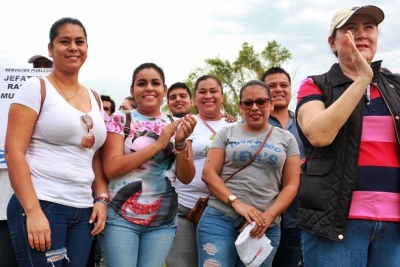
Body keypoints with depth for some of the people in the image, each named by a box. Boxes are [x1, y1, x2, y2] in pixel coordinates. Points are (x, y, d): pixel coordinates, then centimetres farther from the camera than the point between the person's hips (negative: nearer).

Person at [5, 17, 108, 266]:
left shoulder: (95, 99, 13)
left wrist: (102, 199, 4)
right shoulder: (36, 88, -2)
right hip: (42, 206, -5)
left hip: (83, 211, 5)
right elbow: (13, 151, -10)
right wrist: (33, 211, -16)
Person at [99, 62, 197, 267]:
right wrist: (158, 144, -18)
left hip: (163, 221, 3)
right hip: (120, 217, -2)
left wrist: (181, 143, -17)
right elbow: (111, 168, -13)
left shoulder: (177, 125, 6)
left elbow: (186, 178, 1)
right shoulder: (120, 120, -1)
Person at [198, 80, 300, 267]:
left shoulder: (286, 139, 10)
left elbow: (291, 185, 5)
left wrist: (268, 216, -10)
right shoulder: (226, 133, 8)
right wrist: (237, 203, -14)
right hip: (220, 219, -1)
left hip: (266, 227, 2)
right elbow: (208, 174, 0)